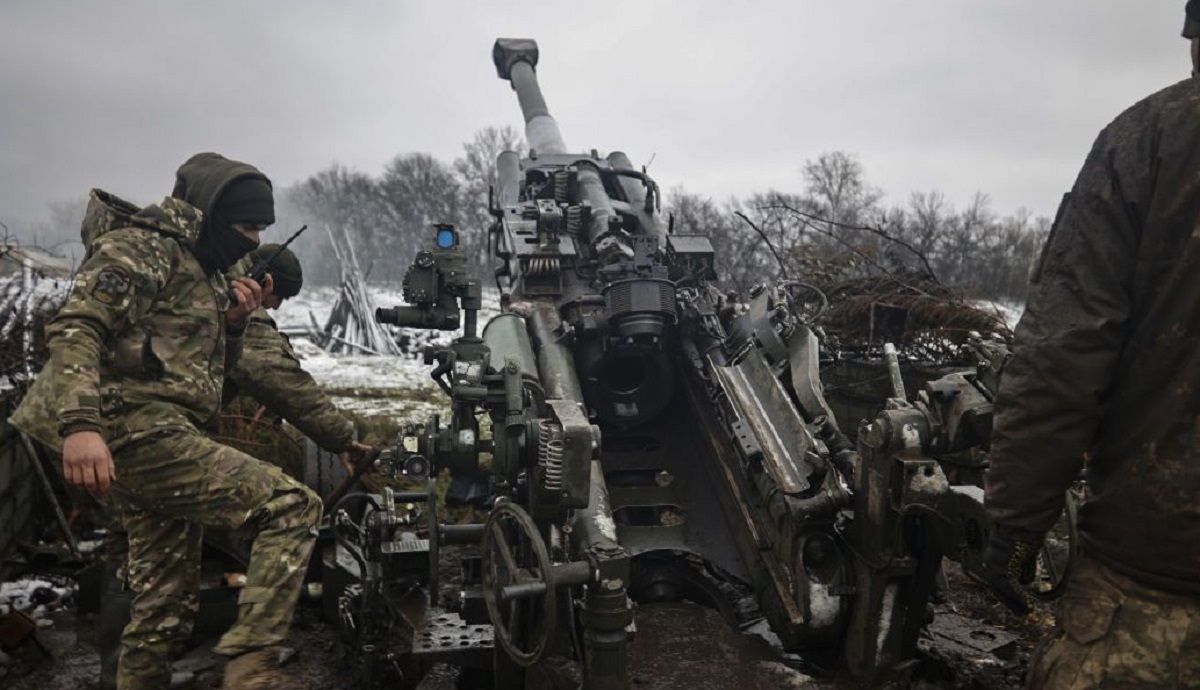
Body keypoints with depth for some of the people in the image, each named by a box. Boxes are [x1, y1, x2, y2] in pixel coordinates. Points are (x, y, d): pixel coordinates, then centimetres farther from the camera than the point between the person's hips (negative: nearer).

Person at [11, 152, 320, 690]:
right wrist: (80, 423, -33)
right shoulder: (142, 246, -6)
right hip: (138, 430, -10)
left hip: (152, 441, 10)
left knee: (166, 604, 14)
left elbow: (205, 368, 25)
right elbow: (75, 328, -19)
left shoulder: (201, 271, 22)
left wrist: (233, 322, 6)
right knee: (293, 507, -17)